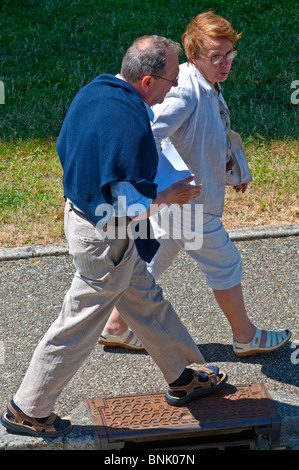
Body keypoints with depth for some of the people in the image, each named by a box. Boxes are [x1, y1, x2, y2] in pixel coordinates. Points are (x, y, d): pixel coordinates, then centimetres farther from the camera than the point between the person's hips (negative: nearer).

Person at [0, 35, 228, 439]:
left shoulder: (93, 90, -3)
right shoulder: (132, 126, -31)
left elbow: (64, 149, 11)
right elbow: (130, 207, -28)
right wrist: (170, 197, -12)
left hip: (79, 208, 10)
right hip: (105, 237, -10)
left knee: (146, 299, 23)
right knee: (79, 325, 8)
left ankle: (182, 378, 41)